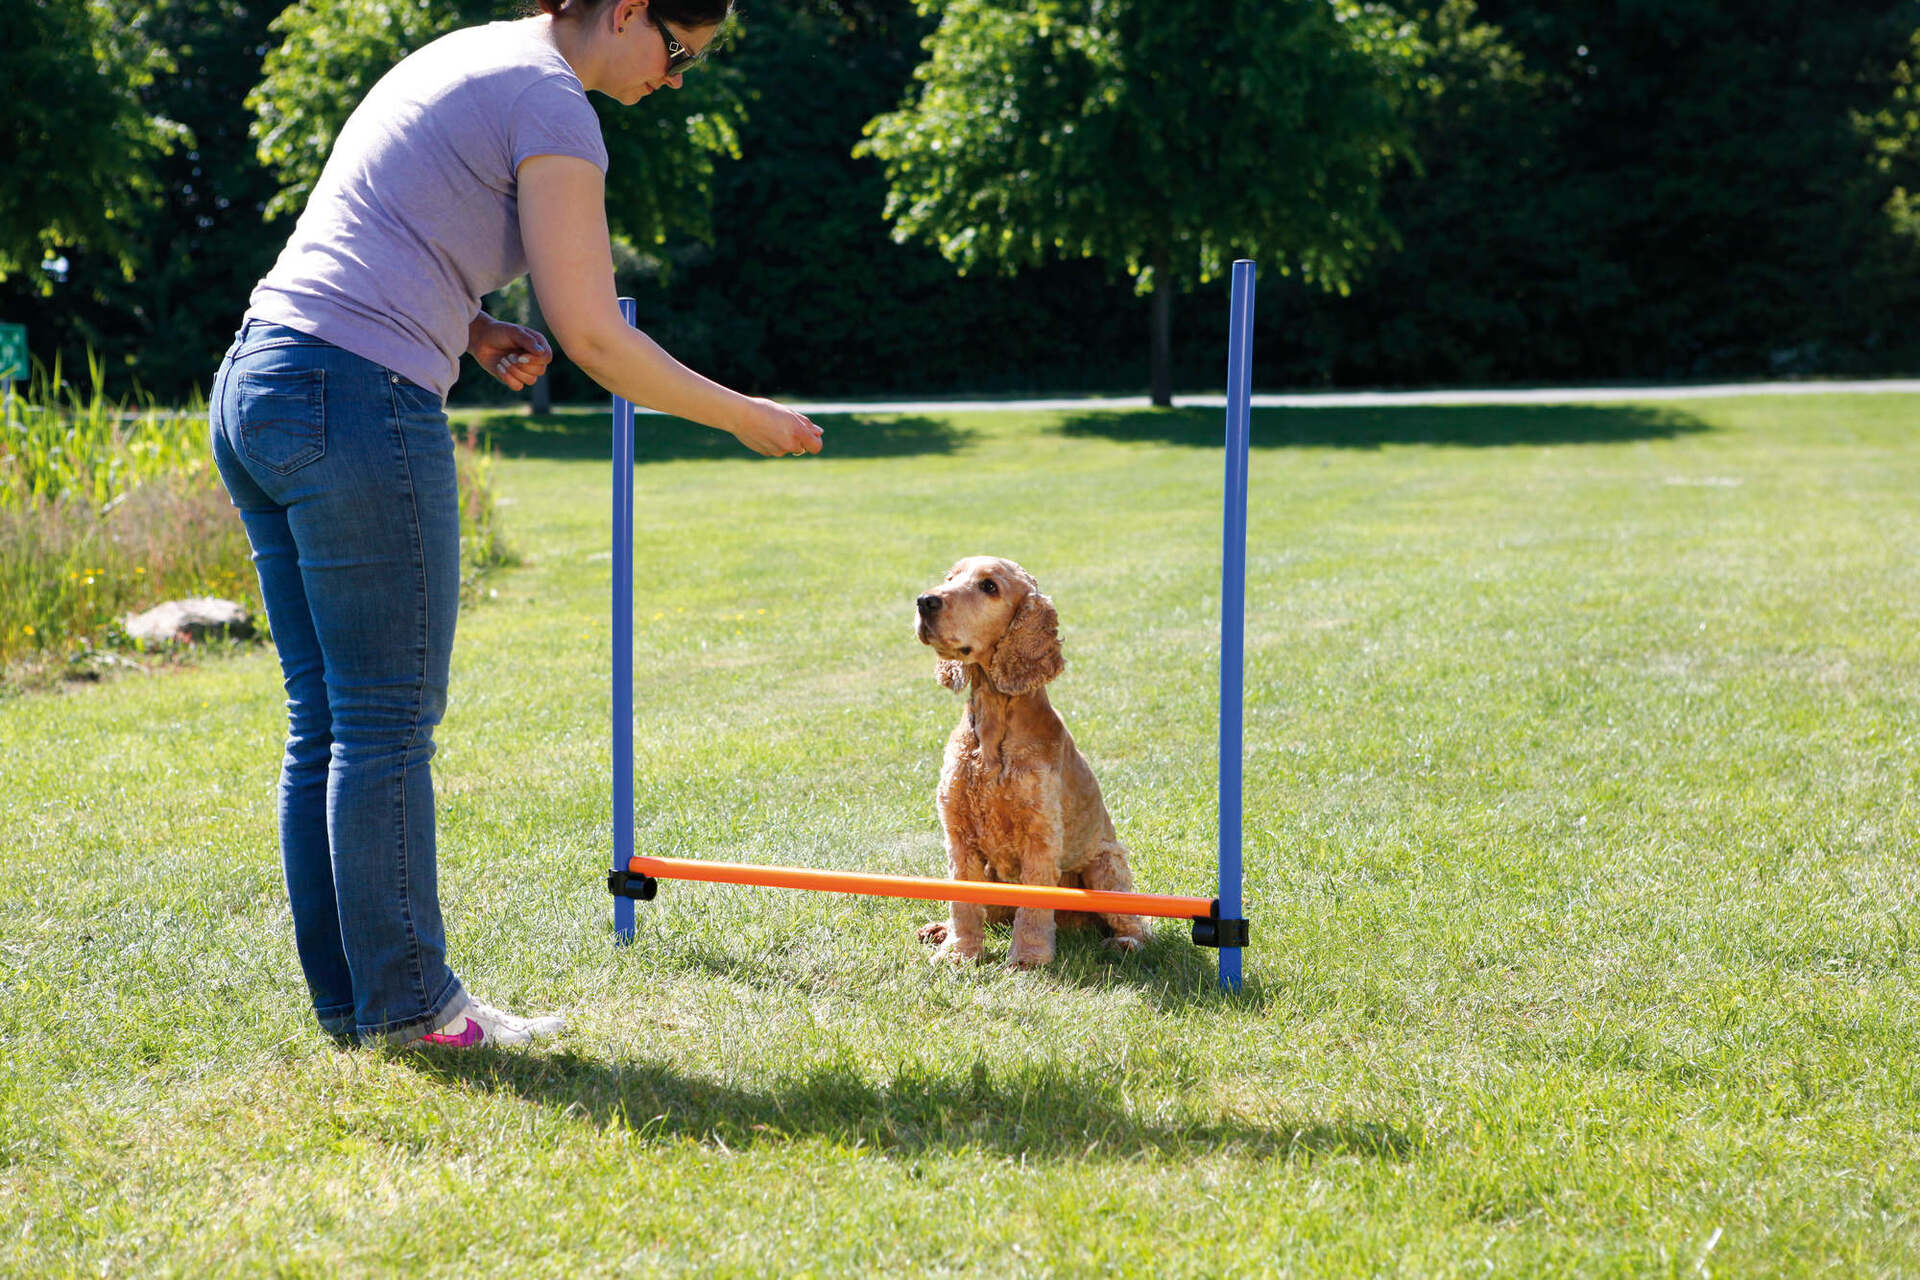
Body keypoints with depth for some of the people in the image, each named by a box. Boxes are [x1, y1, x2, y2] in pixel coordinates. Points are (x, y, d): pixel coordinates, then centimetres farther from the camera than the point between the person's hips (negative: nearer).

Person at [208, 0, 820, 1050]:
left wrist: (473, 332, 12)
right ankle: (407, 1004, 4)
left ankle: (347, 1000, 16)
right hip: (357, 405, -9)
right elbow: (593, 338, -8)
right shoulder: (550, 104, -7)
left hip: (253, 386, 10)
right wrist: (744, 418, 3)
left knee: (325, 723, 11)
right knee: (389, 721, -2)